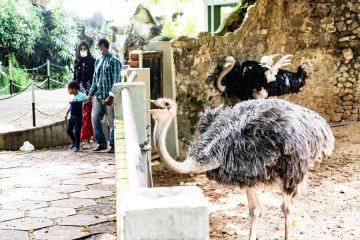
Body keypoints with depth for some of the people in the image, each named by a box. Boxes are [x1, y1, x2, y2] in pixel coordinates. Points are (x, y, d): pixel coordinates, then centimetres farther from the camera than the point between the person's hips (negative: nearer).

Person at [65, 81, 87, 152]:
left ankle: (77, 146, 11)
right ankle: (73, 141, 29)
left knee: (77, 131, -1)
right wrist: (67, 113, 20)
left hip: (78, 117, -6)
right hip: (72, 117, 6)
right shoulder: (71, 97, 7)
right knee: (68, 129, 4)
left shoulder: (81, 95, -10)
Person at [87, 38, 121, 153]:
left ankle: (113, 145, 10)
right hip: (98, 96, 7)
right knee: (95, 119, 4)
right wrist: (90, 94, 10)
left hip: (109, 96, -7)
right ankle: (101, 143, 15)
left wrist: (110, 97, -20)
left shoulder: (113, 61, -8)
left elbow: (116, 81, -13)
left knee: (112, 122, 0)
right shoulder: (98, 61, 15)